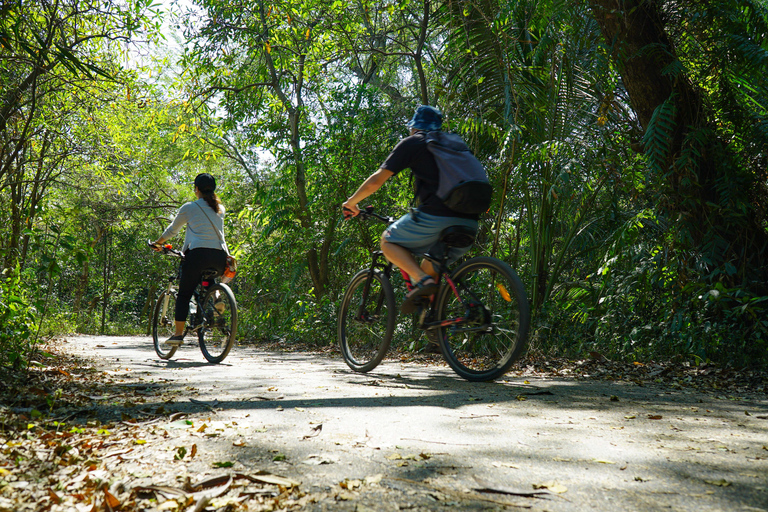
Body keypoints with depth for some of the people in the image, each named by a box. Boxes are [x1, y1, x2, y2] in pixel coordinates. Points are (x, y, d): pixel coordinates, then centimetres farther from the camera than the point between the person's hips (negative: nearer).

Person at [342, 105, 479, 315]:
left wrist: (351, 202, 23)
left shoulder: (412, 143, 10)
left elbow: (376, 181, 6)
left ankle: (422, 281, -9)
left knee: (388, 241, 13)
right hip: (469, 222, 6)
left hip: (434, 217, -6)